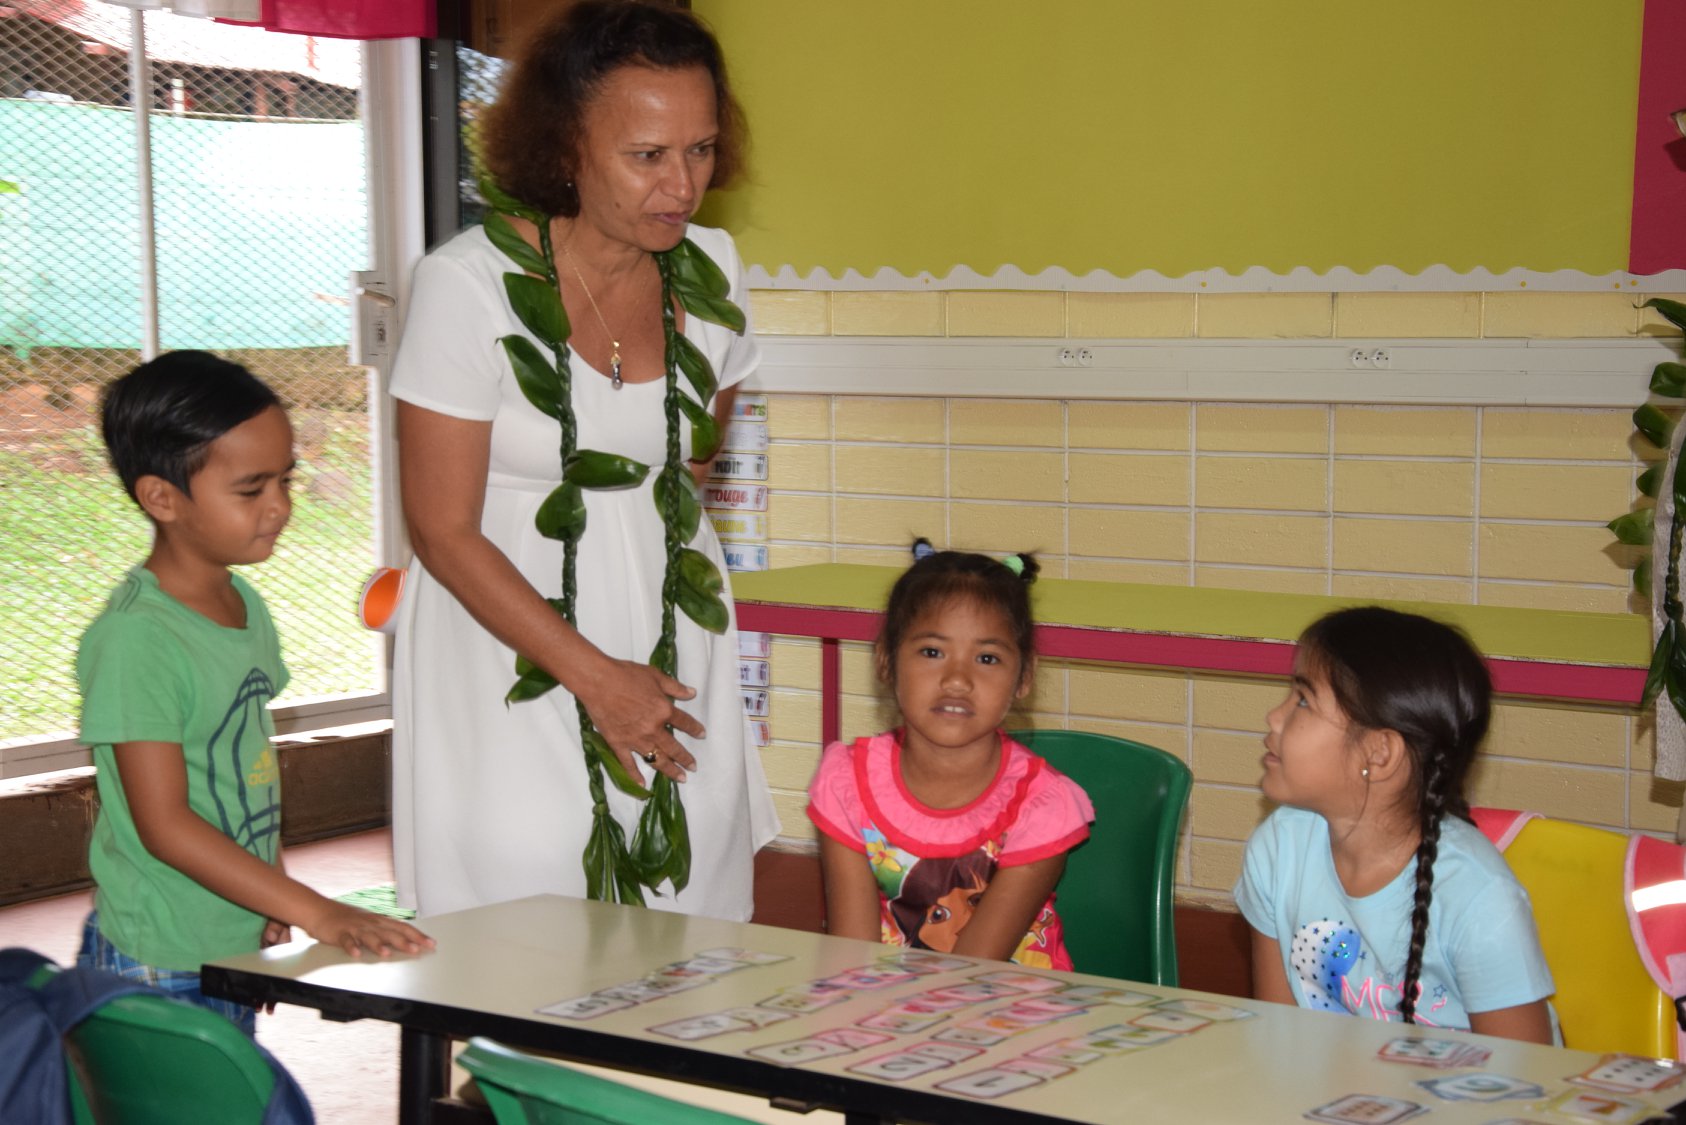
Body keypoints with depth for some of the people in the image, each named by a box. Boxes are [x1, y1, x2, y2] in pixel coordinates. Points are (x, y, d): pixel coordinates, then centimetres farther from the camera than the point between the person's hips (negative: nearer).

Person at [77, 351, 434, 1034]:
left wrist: (275, 912, 8)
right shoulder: (134, 638, -19)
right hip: (157, 969, -8)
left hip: (240, 951, 8)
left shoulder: (245, 606, 8)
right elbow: (164, 824, -22)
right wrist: (316, 912, -24)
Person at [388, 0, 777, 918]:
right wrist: (595, 675, -13)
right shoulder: (468, 284, -15)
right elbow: (444, 533, -13)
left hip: (666, 629, 4)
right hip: (509, 637, -4)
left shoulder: (710, 269, 0)